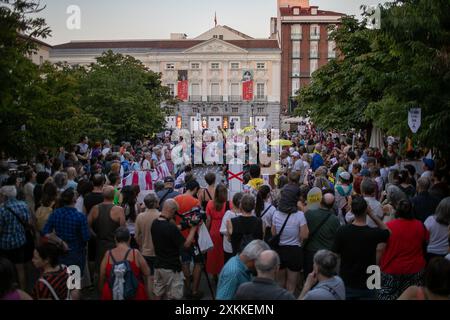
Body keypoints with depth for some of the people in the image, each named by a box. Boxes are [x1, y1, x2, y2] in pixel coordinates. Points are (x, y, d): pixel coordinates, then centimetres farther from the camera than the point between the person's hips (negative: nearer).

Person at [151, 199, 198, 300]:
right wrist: (193, 228, -9)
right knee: (174, 297, 4)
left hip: (158, 265, 8)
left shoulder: (154, 224, -1)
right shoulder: (171, 227, -25)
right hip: (171, 268, -8)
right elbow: (186, 244, -18)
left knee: (158, 294, 16)